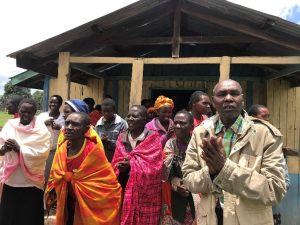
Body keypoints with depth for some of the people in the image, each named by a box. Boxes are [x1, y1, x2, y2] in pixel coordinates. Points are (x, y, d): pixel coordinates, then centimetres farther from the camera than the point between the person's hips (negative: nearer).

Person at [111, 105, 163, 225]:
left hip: (145, 193, -3)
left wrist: (131, 164, -19)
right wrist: (120, 167, -14)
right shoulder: (122, 138, 8)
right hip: (125, 189, 4)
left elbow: (153, 166, -15)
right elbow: (115, 164, 7)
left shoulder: (152, 138, -6)